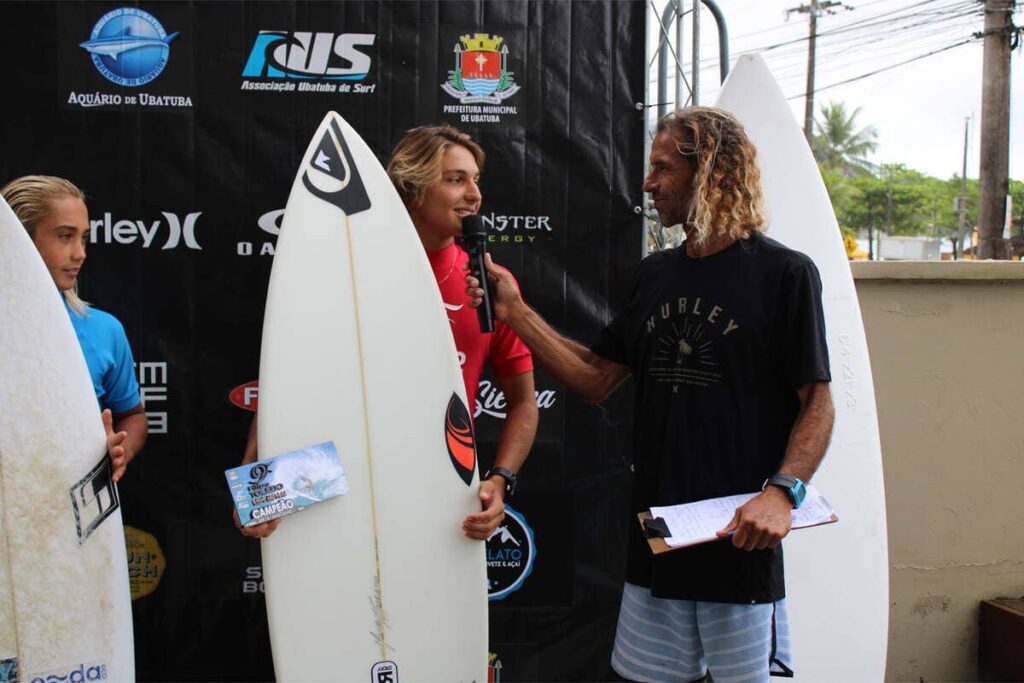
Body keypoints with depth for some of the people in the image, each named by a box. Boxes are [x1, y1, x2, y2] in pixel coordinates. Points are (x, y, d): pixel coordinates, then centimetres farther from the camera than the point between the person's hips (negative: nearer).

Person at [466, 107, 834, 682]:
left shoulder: (783, 273, -7)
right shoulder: (654, 274, 10)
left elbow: (817, 402, -8)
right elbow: (598, 380, 9)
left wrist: (782, 491, -23)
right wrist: (516, 312, 2)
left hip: (739, 542, -5)